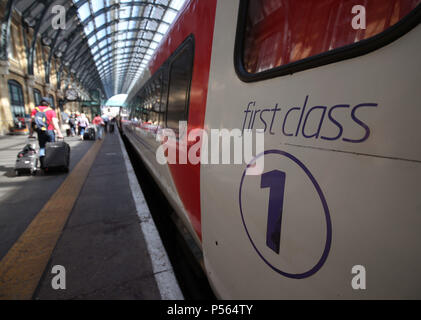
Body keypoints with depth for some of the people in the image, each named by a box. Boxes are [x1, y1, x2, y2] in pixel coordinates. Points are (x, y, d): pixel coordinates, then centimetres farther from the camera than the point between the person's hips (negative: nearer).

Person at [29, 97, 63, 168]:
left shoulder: (35, 110, 7)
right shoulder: (51, 111, -3)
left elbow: (32, 122, 5)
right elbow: (55, 123, -11)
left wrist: (31, 133, 8)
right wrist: (59, 133, -11)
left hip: (40, 132, 3)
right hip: (49, 131, -3)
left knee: (42, 147, 12)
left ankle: (42, 164, 0)